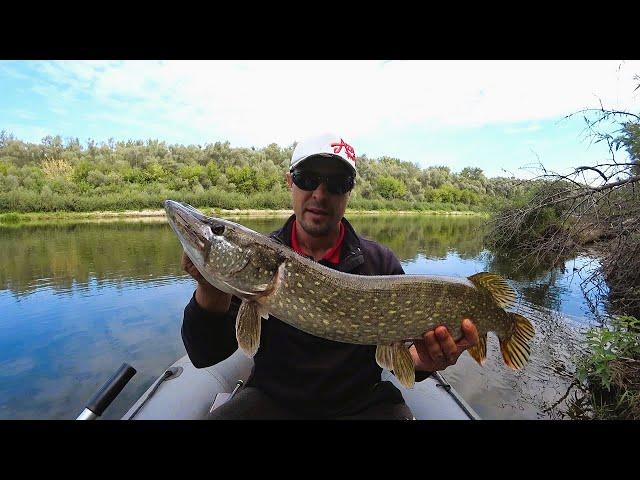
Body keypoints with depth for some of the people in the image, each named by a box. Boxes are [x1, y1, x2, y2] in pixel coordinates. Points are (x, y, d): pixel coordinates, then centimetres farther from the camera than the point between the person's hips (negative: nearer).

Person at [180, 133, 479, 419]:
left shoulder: (381, 262, -6)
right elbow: (205, 355, -11)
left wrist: (418, 360, -22)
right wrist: (211, 290, -29)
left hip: (363, 403, 1)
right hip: (272, 399, 0)